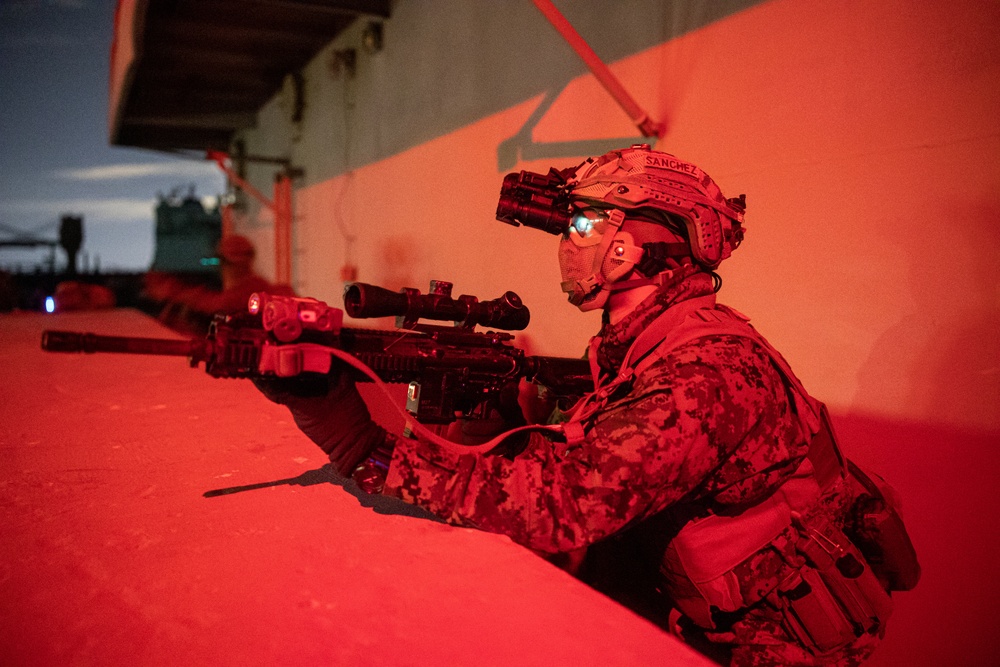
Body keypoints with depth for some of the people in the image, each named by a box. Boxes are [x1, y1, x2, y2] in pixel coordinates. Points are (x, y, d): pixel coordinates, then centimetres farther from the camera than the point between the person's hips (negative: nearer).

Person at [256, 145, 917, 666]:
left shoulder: (709, 366, -27)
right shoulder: (637, 347, 3)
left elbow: (564, 503, -36)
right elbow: (586, 463, 4)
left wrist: (370, 446, -37)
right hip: (706, 614, 7)